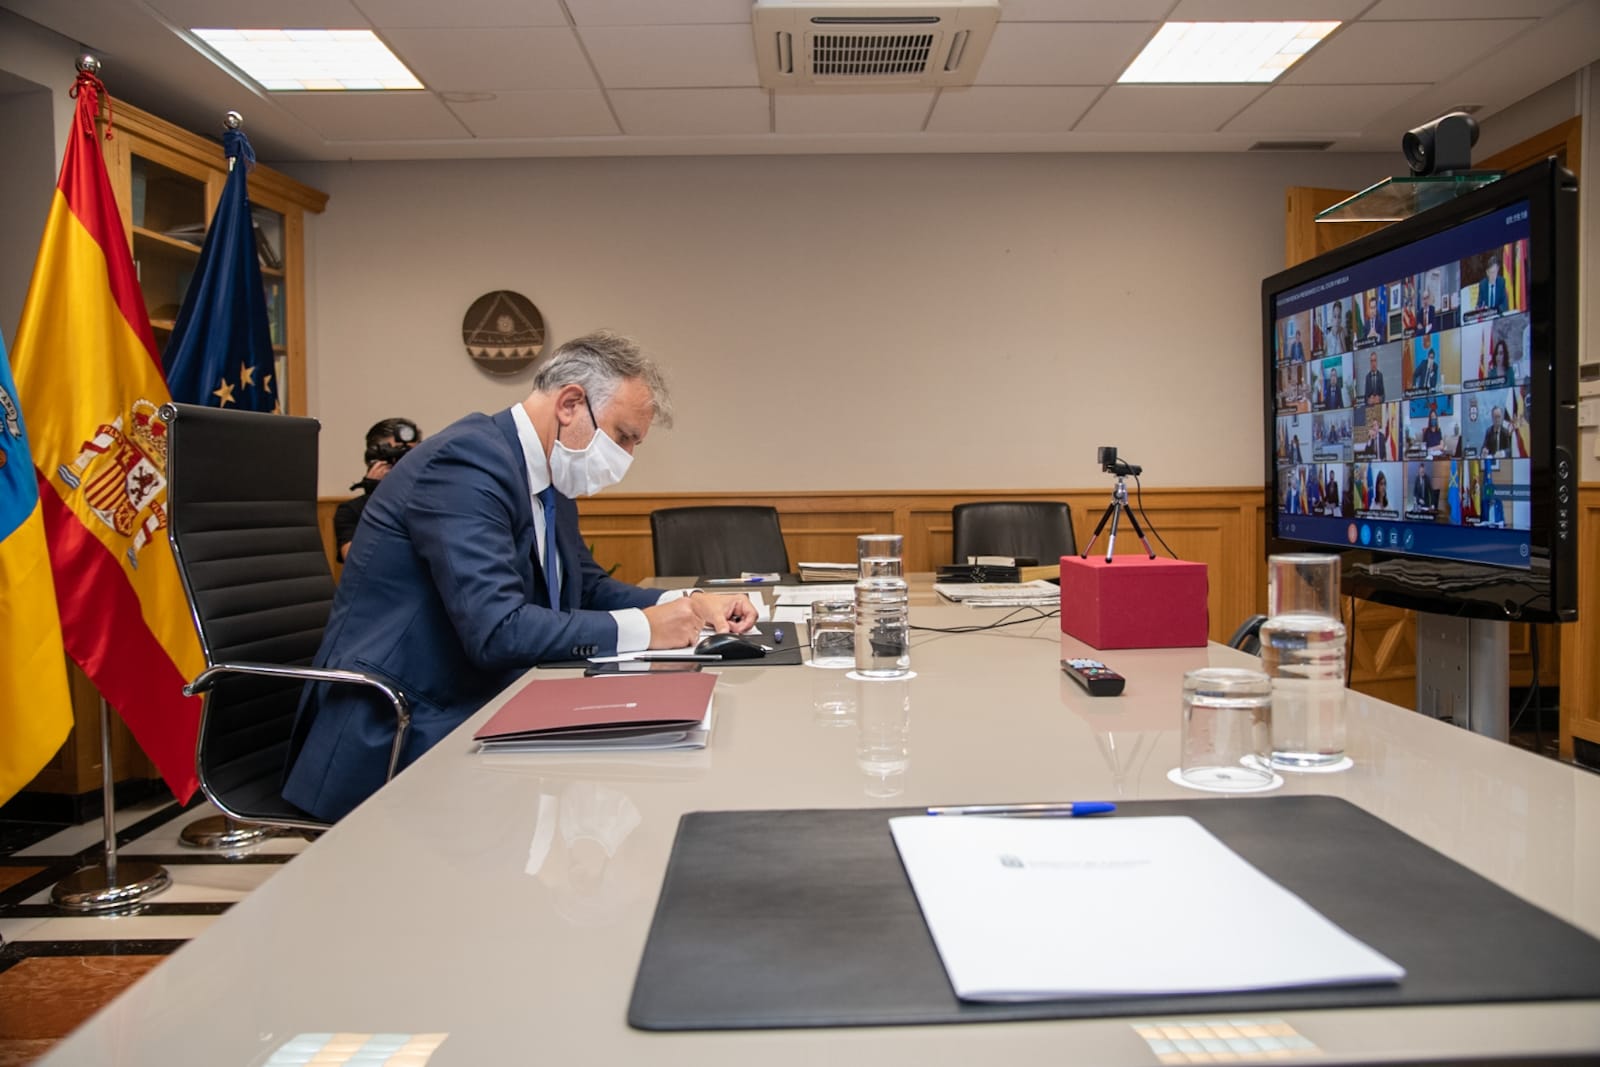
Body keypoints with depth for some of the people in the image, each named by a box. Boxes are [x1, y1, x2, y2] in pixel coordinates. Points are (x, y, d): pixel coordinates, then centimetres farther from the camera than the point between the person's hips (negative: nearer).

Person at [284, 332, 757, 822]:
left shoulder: (552, 482, 9)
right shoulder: (469, 459, -20)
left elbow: (588, 586, 19)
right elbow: (497, 631, -29)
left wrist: (687, 603, 1)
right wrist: (644, 628, -21)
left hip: (473, 716, 9)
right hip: (393, 739, -9)